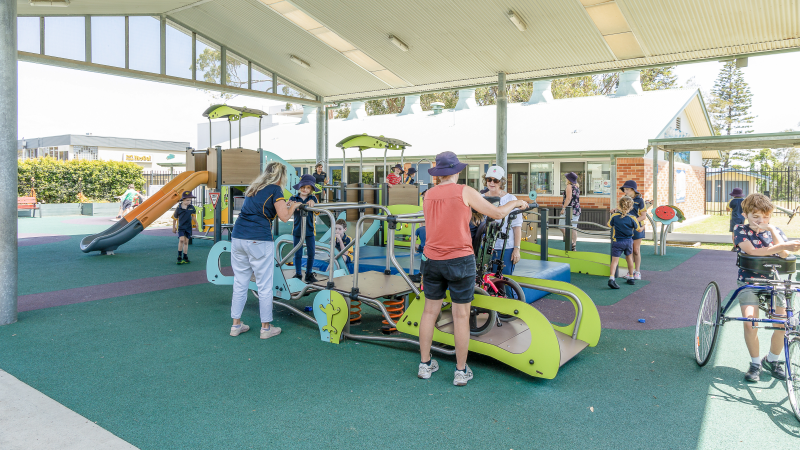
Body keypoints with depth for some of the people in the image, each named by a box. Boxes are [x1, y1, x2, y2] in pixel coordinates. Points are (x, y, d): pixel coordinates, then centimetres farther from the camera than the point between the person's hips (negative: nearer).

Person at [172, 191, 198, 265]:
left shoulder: (191, 208, -2)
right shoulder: (178, 208, -9)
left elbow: (193, 215, 19)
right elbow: (174, 218, 3)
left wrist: (195, 223, 14)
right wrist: (174, 227, 9)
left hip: (188, 227, 3)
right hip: (181, 227, -3)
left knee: (186, 242, 9)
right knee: (181, 240, -20)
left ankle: (185, 258, 18)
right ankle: (179, 257, -10)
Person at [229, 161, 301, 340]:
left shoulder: (253, 188, 20)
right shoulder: (275, 189, -1)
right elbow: (284, 217, -8)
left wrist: (283, 205, 32)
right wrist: (293, 206, 10)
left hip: (238, 237, 7)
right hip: (259, 240, -7)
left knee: (240, 283, 13)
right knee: (264, 285, 3)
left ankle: (236, 325, 20)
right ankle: (266, 328, 11)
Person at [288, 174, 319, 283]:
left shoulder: (313, 199, 1)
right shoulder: (294, 198, 1)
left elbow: (317, 211, -14)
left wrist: (312, 204, -34)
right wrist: (292, 204, -38)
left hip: (310, 230, 1)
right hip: (297, 230, 0)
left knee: (311, 253, 6)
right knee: (298, 254, 6)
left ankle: (309, 274, 21)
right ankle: (298, 274, 19)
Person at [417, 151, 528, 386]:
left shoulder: (428, 196, 5)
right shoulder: (464, 191, -7)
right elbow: (497, 213, -4)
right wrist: (515, 203, 15)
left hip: (433, 261, 4)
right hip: (460, 261, -4)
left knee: (430, 312, 13)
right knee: (461, 316, 4)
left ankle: (425, 364, 23)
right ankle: (461, 371, 13)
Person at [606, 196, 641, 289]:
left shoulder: (614, 216, -11)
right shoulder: (632, 218, -9)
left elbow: (609, 225, 6)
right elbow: (639, 229, 3)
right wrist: (642, 226, 27)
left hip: (617, 242, -2)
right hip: (628, 241, 2)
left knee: (614, 260, -3)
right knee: (629, 258, 21)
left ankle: (611, 278, -22)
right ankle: (631, 277, 33)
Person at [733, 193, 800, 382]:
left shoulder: (775, 230, 6)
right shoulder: (740, 230, -3)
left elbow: (784, 254, -10)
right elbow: (753, 252, -19)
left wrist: (771, 230, -15)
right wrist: (783, 246, -26)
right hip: (748, 281, -3)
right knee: (750, 323, -17)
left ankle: (772, 360, 20)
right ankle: (755, 363, 4)